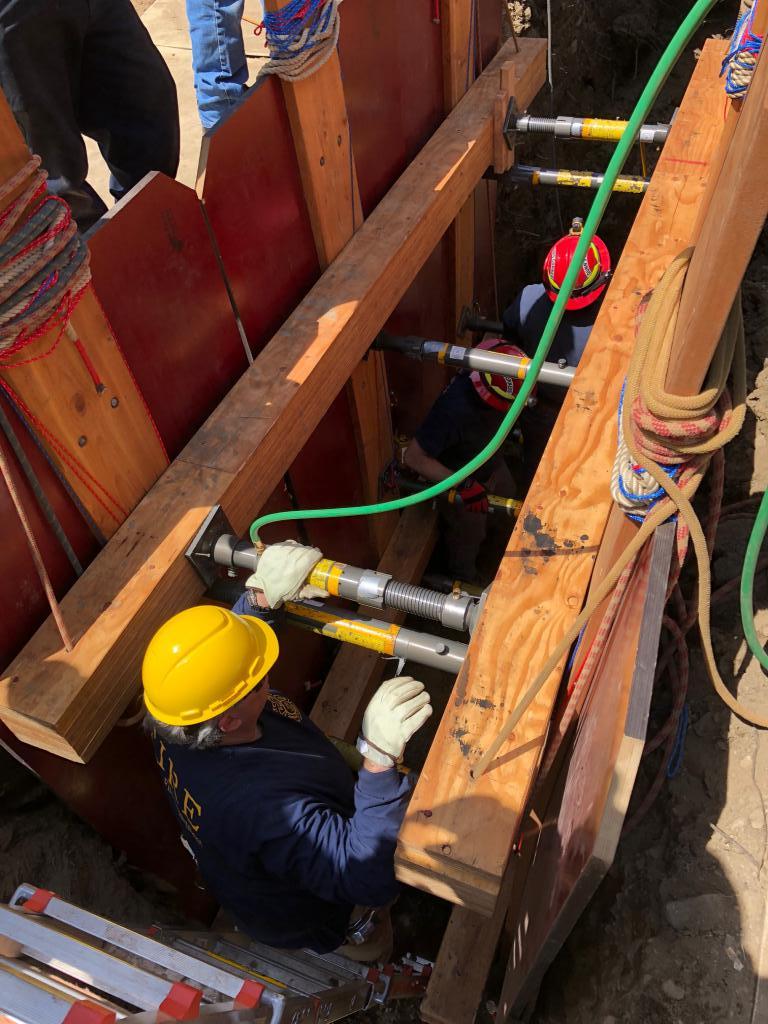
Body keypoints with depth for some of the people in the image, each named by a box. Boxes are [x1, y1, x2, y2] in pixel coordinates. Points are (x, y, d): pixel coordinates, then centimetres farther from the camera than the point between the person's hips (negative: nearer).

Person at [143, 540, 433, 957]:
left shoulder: (176, 726, -25)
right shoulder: (261, 805, -48)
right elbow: (371, 881, -44)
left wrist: (261, 597, -23)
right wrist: (380, 756, -56)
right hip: (301, 918, -6)